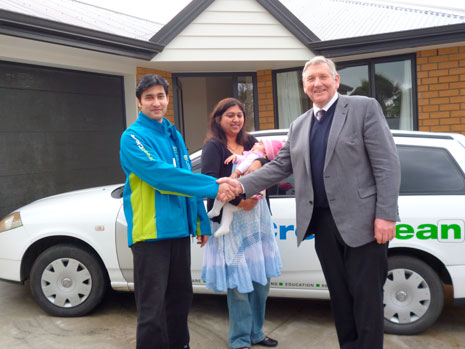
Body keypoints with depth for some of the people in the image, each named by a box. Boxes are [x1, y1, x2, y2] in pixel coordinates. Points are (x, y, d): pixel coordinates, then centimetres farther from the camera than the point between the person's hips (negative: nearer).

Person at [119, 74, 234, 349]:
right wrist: (214, 186, -22)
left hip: (179, 229, 7)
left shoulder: (174, 136, 14)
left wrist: (202, 222, 14)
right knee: (153, 307, -1)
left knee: (181, 298, 18)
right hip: (150, 231, -7)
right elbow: (160, 174, -22)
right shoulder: (133, 137, -8)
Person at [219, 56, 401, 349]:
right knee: (340, 296, 15)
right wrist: (242, 185, -1)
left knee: (366, 299, 3)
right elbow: (279, 166, 13)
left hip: (361, 220, -5)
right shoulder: (299, 126, 16)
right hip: (323, 222, 6)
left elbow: (387, 165, -8)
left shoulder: (364, 107, -2)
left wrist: (386, 215, -15)